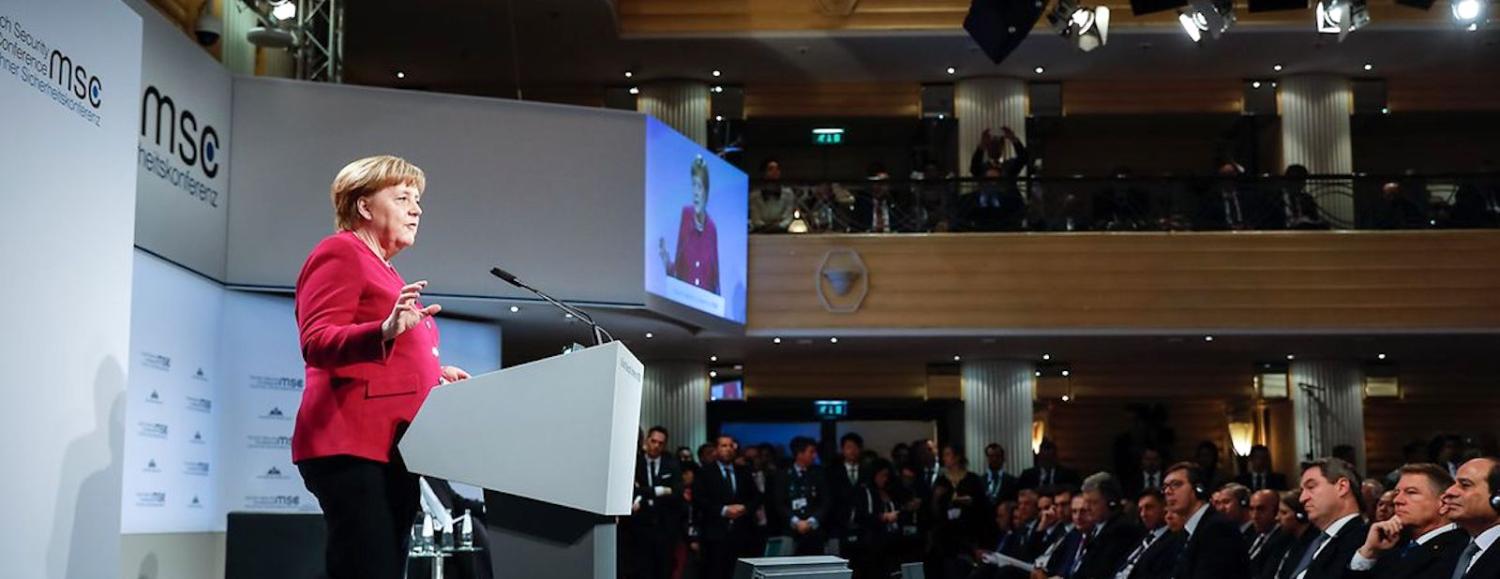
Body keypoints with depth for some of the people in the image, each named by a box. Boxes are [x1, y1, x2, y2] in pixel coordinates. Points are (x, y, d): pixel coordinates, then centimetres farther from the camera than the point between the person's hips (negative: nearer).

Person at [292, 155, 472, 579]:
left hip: (392, 449, 10)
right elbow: (316, 344, -14)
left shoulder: (384, 272, 25)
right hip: (353, 447, -10)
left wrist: (433, 375, 15)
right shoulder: (341, 252, -2)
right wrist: (385, 330, -29)